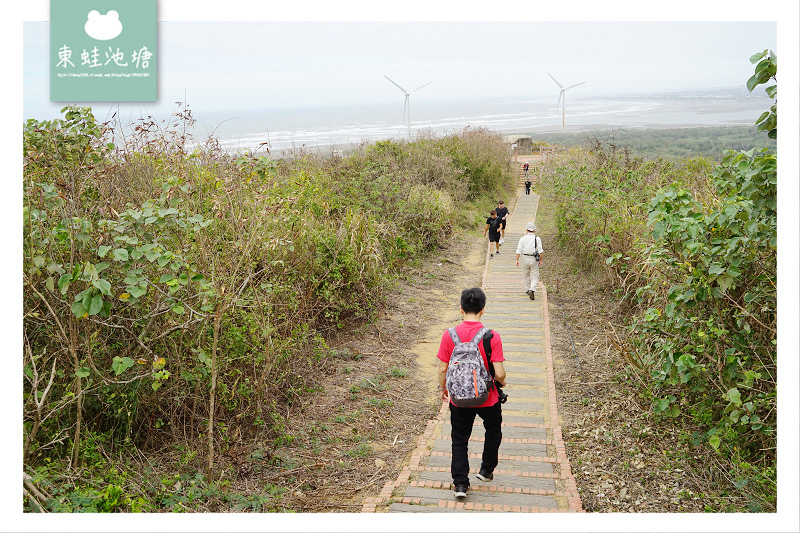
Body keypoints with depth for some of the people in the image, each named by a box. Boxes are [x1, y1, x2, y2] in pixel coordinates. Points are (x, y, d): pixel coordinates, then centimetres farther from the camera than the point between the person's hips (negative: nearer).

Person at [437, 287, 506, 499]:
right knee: (493, 430, 28)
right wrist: (502, 382, 4)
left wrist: (442, 388, 12)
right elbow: (499, 373, -19)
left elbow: (443, 368, -7)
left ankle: (460, 484, 17)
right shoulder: (492, 337, -19)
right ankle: (486, 470, 38)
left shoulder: (449, 335, -14)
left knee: (459, 440, 17)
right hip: (487, 398, -1)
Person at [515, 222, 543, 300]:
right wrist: (540, 260, 2)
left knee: (527, 275, 19)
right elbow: (540, 251, -6)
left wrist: (517, 260, 1)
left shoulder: (523, 238, -3)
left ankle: (527, 290, 29)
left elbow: (519, 250, -5)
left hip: (525, 258, 2)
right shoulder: (537, 238, -5)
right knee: (534, 276, 1)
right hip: (534, 259, -2)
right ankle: (532, 289, -19)